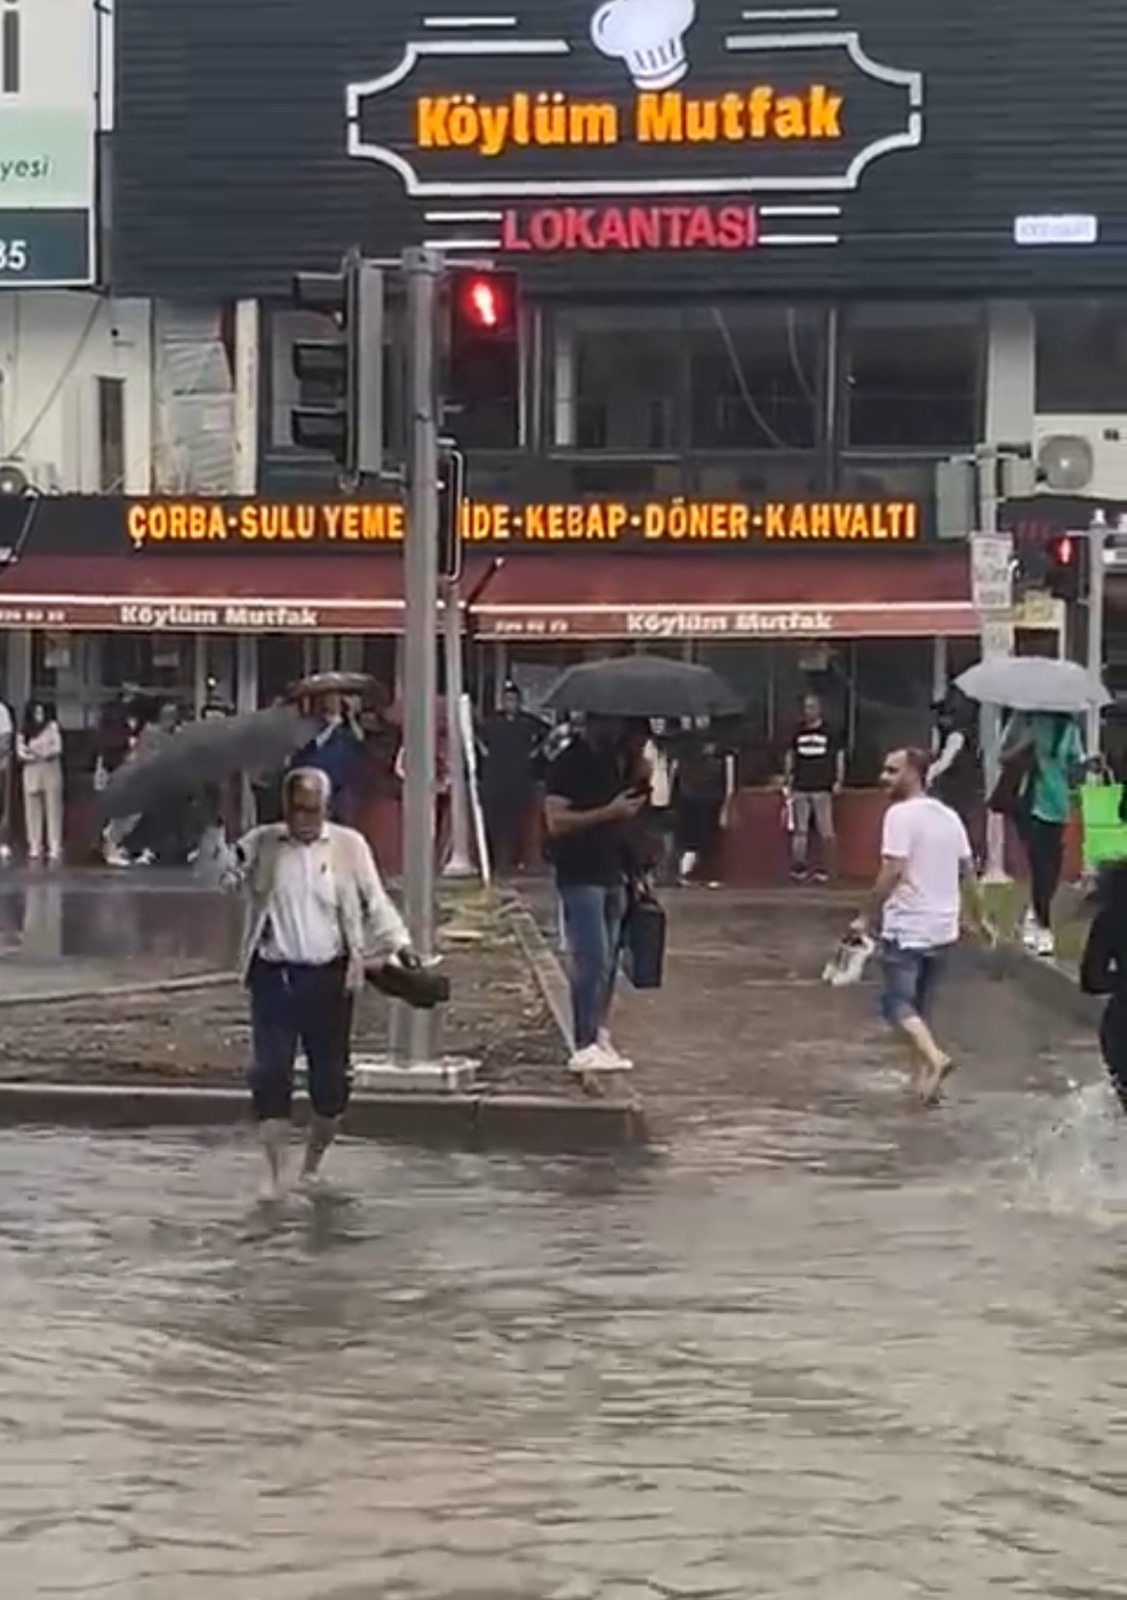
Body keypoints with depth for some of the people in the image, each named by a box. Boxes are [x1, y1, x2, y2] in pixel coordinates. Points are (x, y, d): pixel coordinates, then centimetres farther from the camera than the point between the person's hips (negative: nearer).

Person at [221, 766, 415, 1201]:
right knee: (270, 1074, -6)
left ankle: (312, 1165, 26)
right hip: (273, 976, 0)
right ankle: (275, 1174, 2)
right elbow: (226, 879, -4)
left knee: (331, 1079, 5)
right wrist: (233, 868, -27)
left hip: (329, 978, 0)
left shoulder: (349, 846, 1)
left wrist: (400, 945, -11)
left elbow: (374, 903, 2)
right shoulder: (261, 844, 2)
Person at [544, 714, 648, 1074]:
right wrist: (609, 812, -22)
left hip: (611, 875, 8)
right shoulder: (568, 765, -9)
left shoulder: (615, 763, 16)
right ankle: (584, 1047, -8)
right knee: (592, 960, -11)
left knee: (607, 961, 9)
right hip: (580, 876, -8)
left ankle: (600, 1038, 16)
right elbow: (556, 821, -19)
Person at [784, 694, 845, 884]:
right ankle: (799, 867, 5)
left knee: (826, 831, -4)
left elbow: (839, 756, 4)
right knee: (800, 830, 2)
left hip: (822, 789, -3)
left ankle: (826, 870, -1)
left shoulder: (829, 732, 1)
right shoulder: (798, 732, 9)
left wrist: (839, 781, -3)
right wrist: (787, 781, 11)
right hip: (800, 788, 3)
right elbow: (790, 756, 16)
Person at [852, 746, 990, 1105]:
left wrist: (867, 917, -12)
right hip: (942, 928, 8)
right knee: (920, 1005, 17)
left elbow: (892, 872, -19)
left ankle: (934, 1057, -26)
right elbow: (969, 871, 15)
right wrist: (979, 918, 24)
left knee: (897, 1003, -5)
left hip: (906, 928, -7)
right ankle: (925, 1079, 16)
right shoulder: (949, 816, 11)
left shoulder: (901, 814, -13)